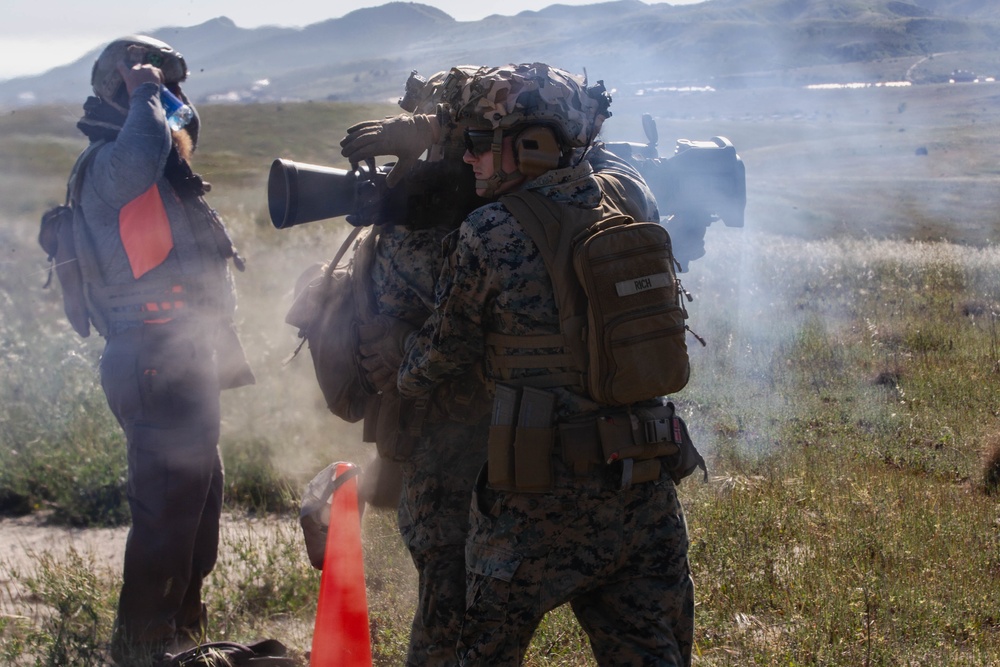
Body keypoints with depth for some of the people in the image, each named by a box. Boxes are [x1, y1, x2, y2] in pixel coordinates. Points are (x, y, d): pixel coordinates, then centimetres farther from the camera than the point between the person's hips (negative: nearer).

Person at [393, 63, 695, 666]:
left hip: (539, 498, -4)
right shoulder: (631, 198, 0)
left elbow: (439, 359, 1)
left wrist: (399, 379, 20)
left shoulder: (489, 237, -13)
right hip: (645, 492, 5)